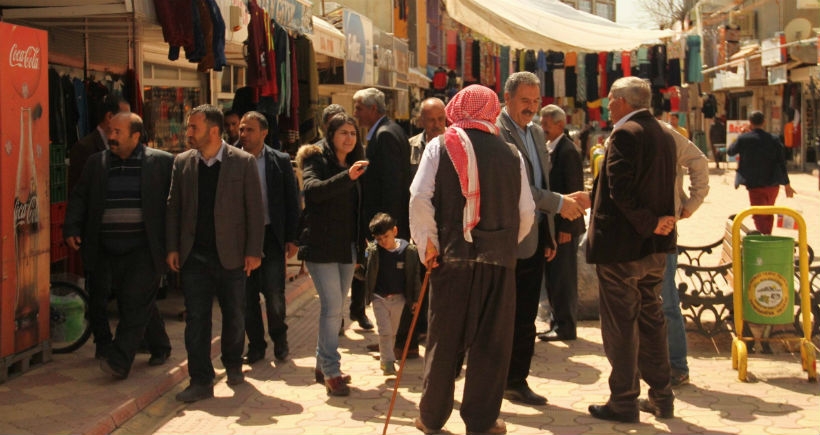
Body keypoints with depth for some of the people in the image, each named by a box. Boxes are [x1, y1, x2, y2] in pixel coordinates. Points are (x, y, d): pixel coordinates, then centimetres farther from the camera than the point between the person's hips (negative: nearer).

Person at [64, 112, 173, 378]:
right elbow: (79, 198, 11)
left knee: (135, 303, -11)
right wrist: (71, 229, -3)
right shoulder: (96, 163, 10)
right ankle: (159, 347, 26)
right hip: (109, 252, 4)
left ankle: (119, 361, -13)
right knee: (141, 304, 9)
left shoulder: (162, 162, 0)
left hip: (144, 249, -4)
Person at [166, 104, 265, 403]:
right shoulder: (182, 162, 5)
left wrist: (253, 251, -7)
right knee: (195, 318, -1)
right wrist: (172, 248, 2)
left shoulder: (243, 162, -4)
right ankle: (201, 381, 5)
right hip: (193, 256, 2)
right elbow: (173, 207, 9)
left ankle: (233, 365, 34)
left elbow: (255, 209, -4)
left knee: (234, 316, 10)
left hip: (231, 256, -2)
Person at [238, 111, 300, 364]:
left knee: (275, 295, -2)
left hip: (271, 236, -1)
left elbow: (292, 201, 3)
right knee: (247, 296, 7)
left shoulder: (280, 161, 1)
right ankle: (256, 345, 20)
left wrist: (292, 238, -2)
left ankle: (279, 339, 22)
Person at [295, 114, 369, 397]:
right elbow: (313, 189, -27)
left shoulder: (354, 164, 14)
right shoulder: (316, 160, -6)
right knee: (332, 307, -12)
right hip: (321, 246, -7)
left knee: (335, 308, 10)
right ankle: (331, 371, -6)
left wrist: (362, 240, 12)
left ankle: (323, 365, 20)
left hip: (347, 246, 7)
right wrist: (347, 177, -37)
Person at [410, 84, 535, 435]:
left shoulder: (440, 146, 1)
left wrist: (427, 243, 1)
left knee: (444, 340, 10)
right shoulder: (510, 153, 4)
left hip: (451, 257, 0)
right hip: (499, 261, 0)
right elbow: (527, 211, 3)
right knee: (490, 343, 8)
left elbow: (419, 198, -9)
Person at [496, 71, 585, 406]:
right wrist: (558, 203, -22)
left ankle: (517, 381, 21)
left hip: (535, 240, 8)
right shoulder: (495, 132, -12)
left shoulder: (537, 132, 16)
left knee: (525, 318, 12)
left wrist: (549, 236, 17)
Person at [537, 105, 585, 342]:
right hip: (551, 225, 9)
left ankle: (566, 327, 5)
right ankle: (558, 322, 23)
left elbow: (574, 191, -18)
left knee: (563, 279, -2)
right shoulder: (550, 149, 13)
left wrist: (566, 227, -19)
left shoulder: (567, 151, -15)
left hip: (564, 226, -9)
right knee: (553, 278, 14)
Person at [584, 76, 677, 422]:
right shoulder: (665, 135, 12)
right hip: (655, 248, 8)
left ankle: (623, 402, 7)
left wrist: (648, 223, -16)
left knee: (620, 325, 1)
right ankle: (661, 397, 22)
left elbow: (620, 188, -24)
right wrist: (659, 221, 7)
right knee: (650, 319, 17)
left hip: (620, 245, -8)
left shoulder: (625, 134, -16)